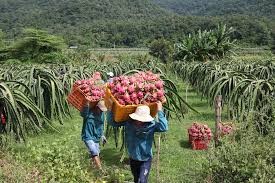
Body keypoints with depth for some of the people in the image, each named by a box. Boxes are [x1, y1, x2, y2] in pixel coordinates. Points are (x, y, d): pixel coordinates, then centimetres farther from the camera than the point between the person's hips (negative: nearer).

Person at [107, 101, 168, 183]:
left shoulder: (151, 124, -21)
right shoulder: (128, 122, -14)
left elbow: (164, 128, -39)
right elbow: (112, 122, -7)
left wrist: (160, 111, -36)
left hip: (146, 159, -4)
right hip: (133, 158, 4)